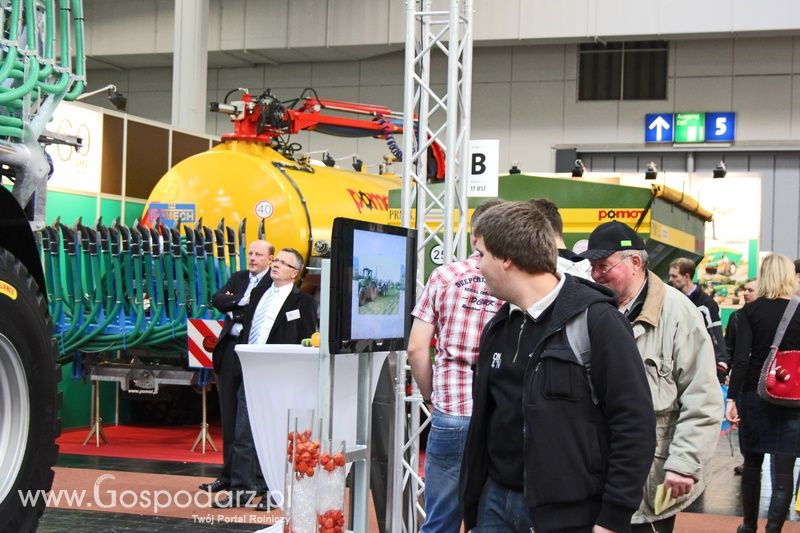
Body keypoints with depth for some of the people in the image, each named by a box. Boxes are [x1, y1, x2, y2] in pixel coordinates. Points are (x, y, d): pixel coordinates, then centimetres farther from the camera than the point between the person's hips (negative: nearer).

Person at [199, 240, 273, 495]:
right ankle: (228, 475, 18)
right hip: (230, 351, 6)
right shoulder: (238, 278, 16)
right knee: (229, 416, 10)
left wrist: (234, 309, -8)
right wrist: (242, 303, -11)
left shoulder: (274, 285, -6)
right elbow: (217, 300, 3)